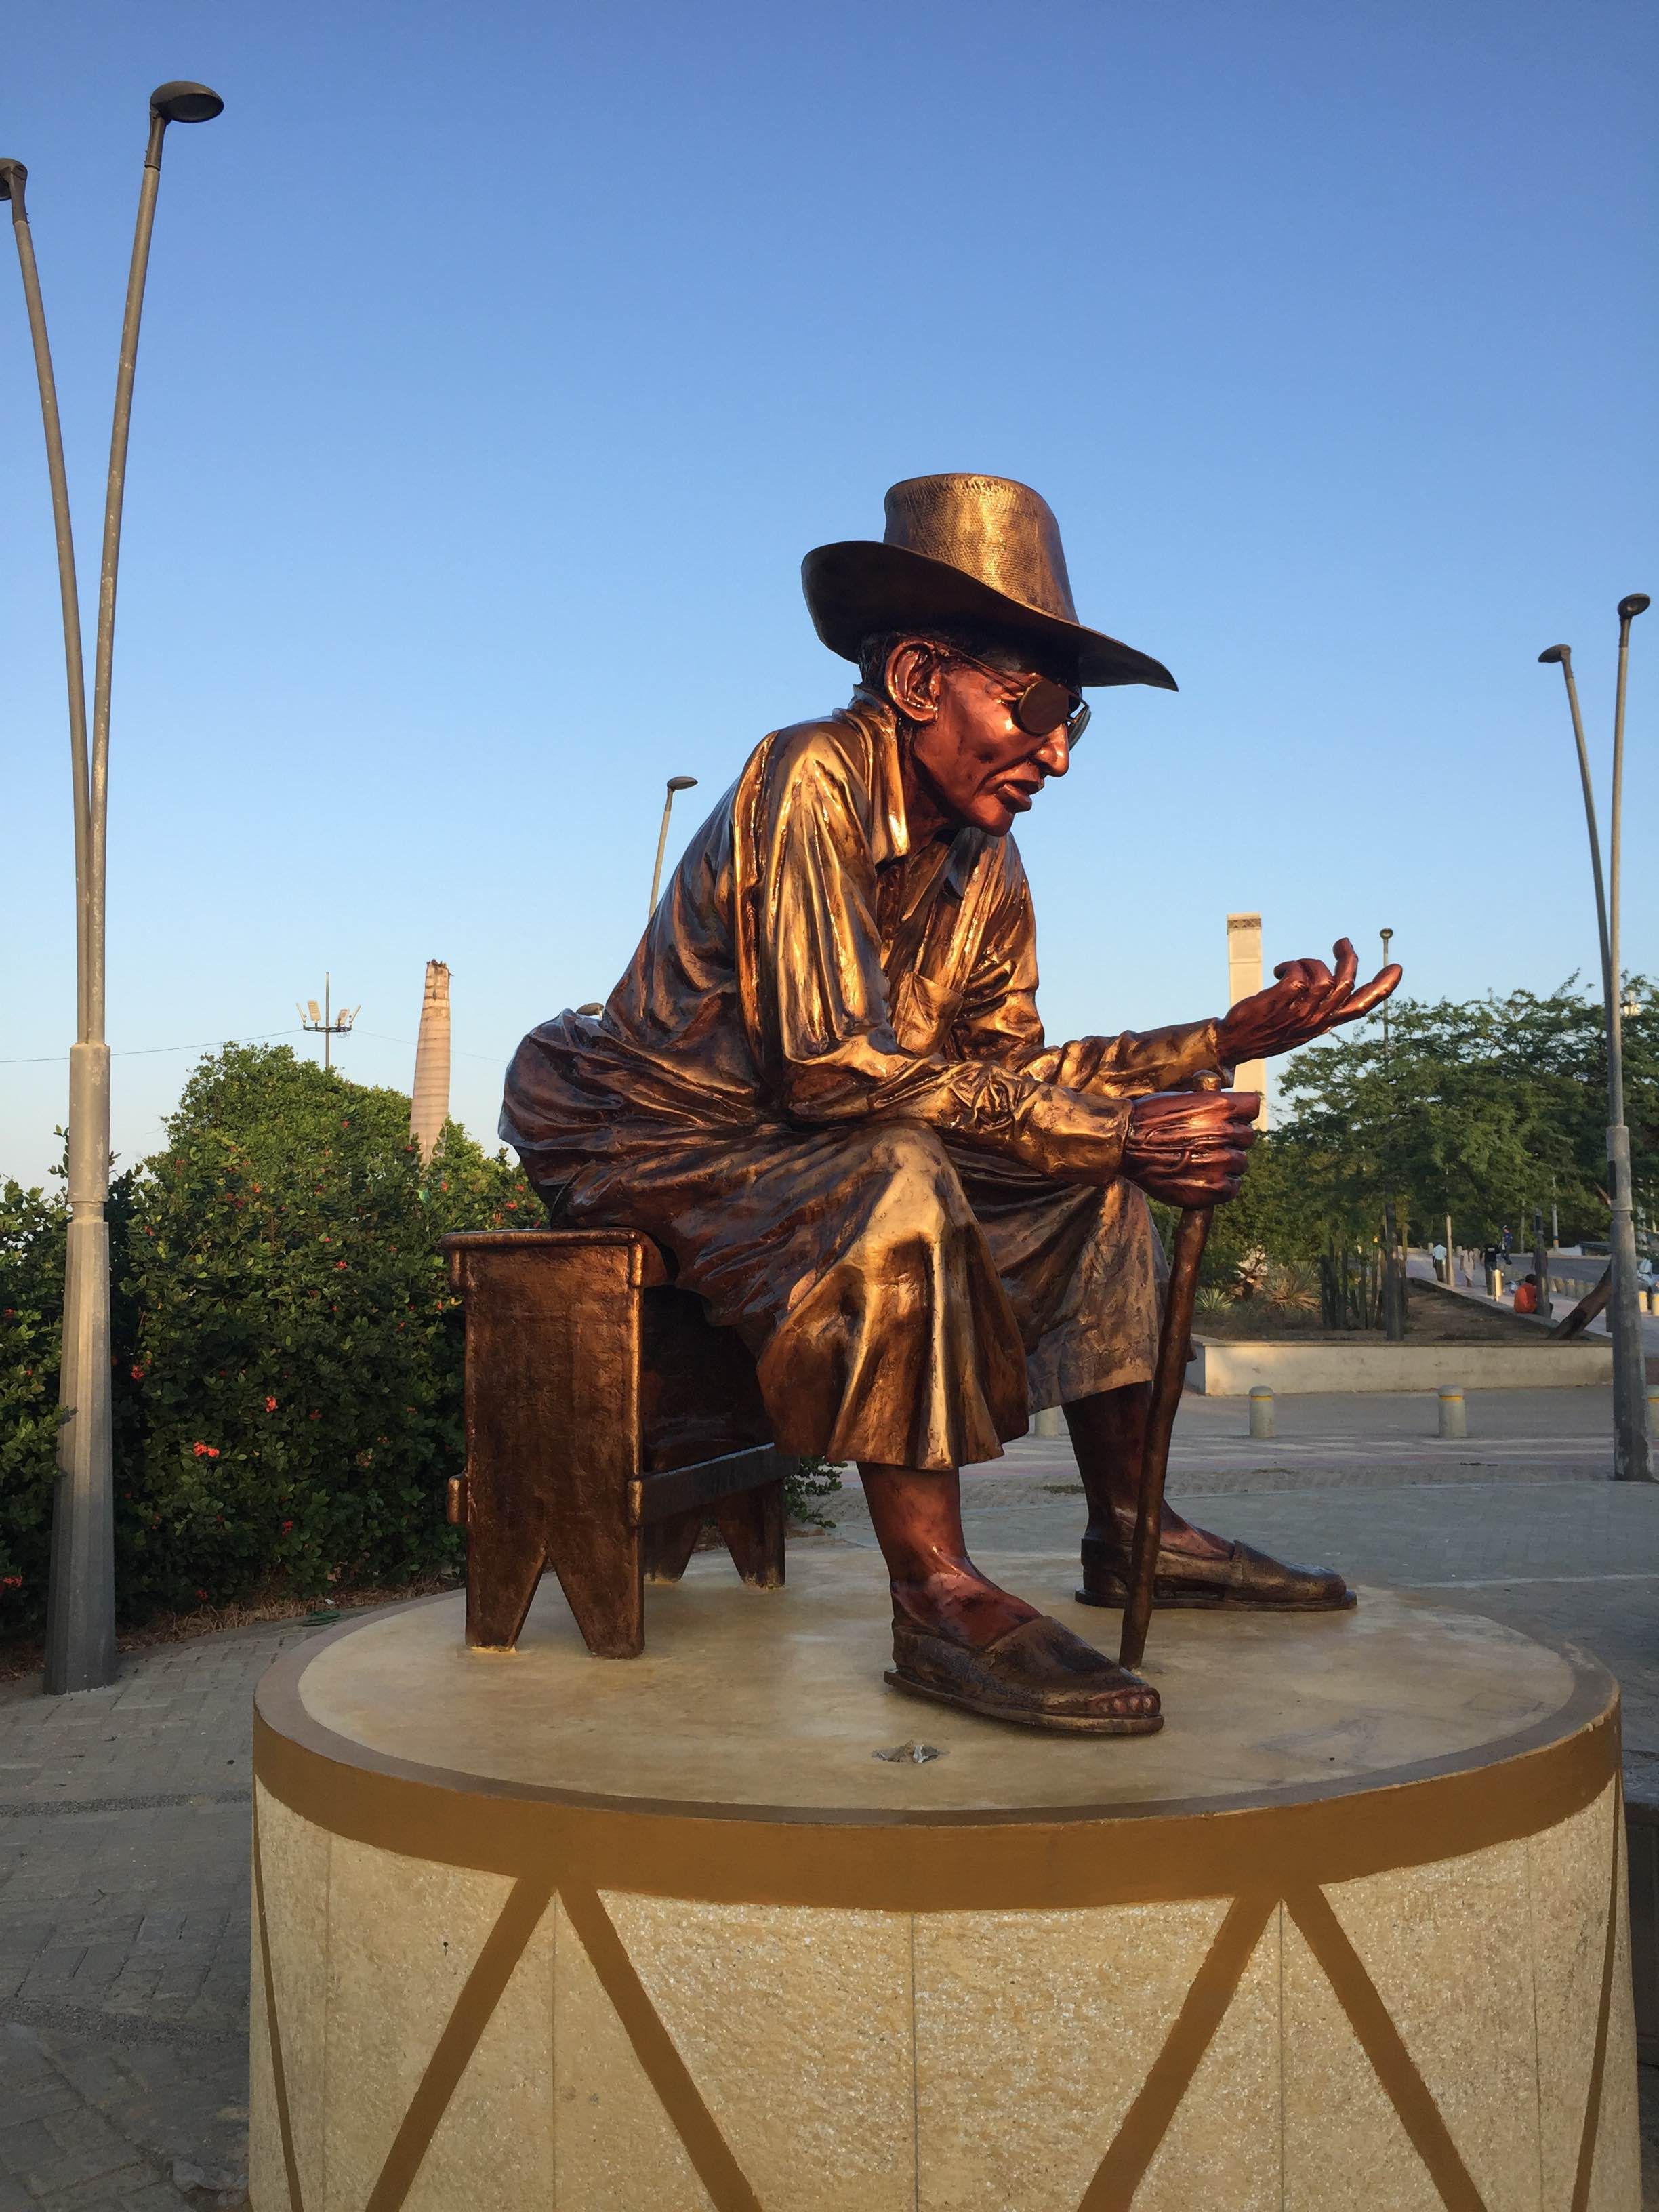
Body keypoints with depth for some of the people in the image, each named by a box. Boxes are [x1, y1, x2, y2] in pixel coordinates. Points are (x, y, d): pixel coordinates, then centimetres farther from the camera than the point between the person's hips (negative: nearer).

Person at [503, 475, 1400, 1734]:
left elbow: (1010, 1070, 4)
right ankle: (937, 1598, -32)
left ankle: (1128, 1532, 6)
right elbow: (834, 1068, -30)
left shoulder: (988, 863, 3)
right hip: (652, 1143, -9)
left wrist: (1229, 1039, -3)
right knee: (898, 1177, -36)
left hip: (803, 1148, 9)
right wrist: (1113, 1133, -30)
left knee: (1091, 1180, 5)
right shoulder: (807, 783, -23)